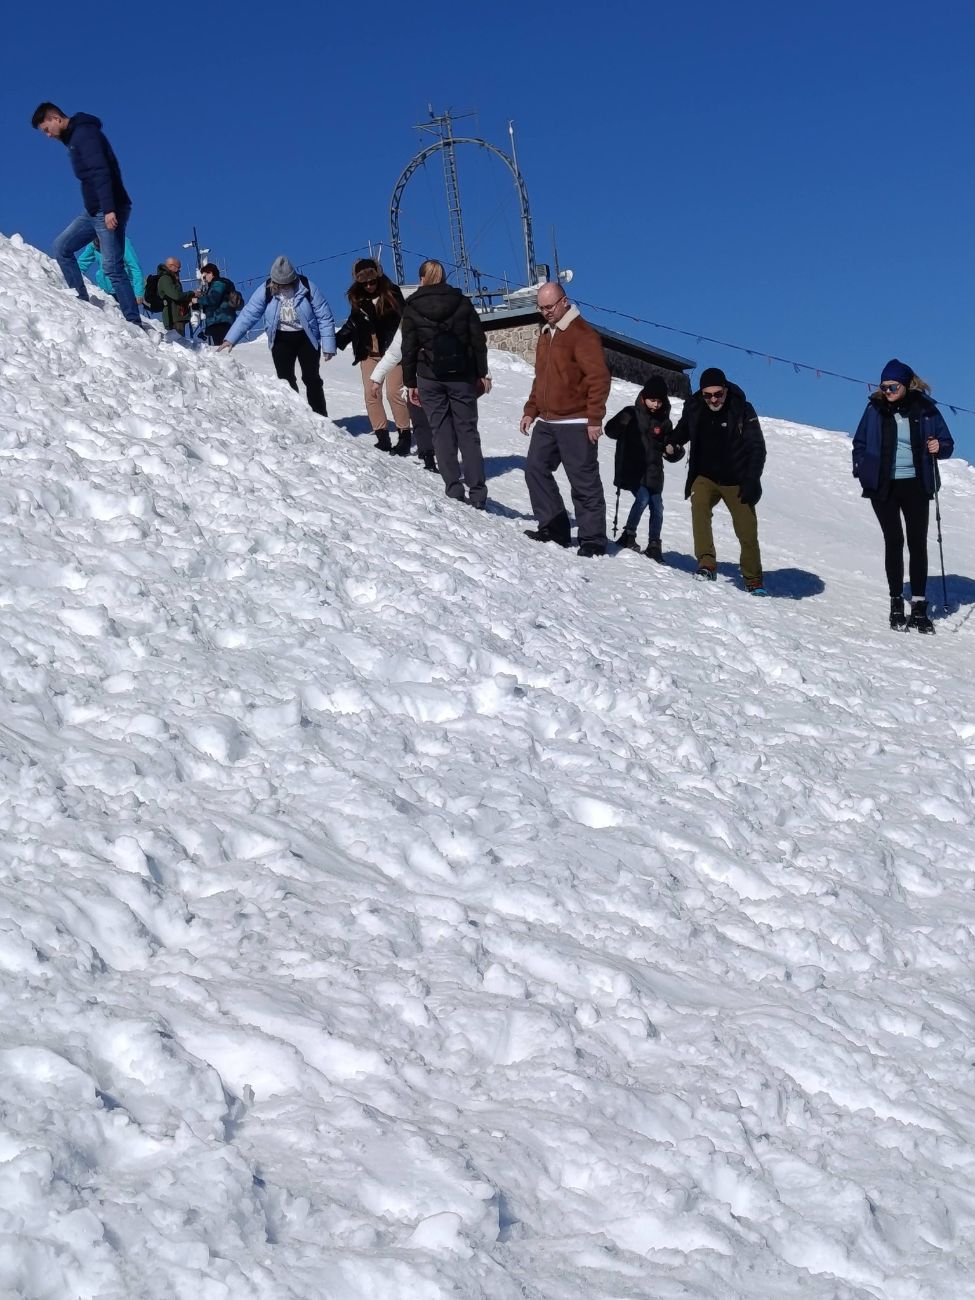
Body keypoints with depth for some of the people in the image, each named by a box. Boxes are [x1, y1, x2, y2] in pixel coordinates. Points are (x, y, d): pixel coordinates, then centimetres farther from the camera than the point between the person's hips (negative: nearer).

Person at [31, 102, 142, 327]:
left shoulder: (84, 133, -12)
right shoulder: (73, 138, 20)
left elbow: (101, 172, -22)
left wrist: (109, 209, -28)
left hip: (108, 211, -10)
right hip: (93, 211, 10)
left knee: (112, 267, -11)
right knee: (61, 246, 8)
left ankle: (134, 322, -8)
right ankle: (81, 300, 6)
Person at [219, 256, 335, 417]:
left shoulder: (308, 288, -17)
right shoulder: (265, 291, -12)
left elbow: (325, 318, -12)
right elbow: (248, 315, -12)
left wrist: (328, 346, -13)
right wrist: (230, 339, -19)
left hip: (306, 337, -2)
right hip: (281, 340, 2)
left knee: (311, 378, -3)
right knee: (285, 380, 0)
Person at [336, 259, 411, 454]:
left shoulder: (392, 293, -6)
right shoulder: (357, 298, 6)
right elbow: (352, 324, 17)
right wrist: (336, 340, 6)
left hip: (391, 350, -4)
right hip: (368, 352, 4)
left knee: (393, 392, -9)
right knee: (371, 394, -1)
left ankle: (405, 436, 1)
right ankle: (382, 437, 5)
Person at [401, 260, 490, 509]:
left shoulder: (412, 309, -3)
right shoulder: (462, 303, 1)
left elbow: (409, 349, -2)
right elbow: (478, 340, 2)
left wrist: (410, 383, 4)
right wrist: (482, 373, 10)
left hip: (430, 378, -1)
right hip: (462, 376, 1)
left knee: (442, 431, 6)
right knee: (467, 431, 4)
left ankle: (453, 488, 0)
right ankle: (477, 493, -2)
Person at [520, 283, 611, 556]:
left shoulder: (582, 334, -11)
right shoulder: (546, 334, 17)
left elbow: (599, 378, -16)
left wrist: (595, 418, -19)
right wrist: (531, 410, 20)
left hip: (575, 425, -9)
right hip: (546, 423, 9)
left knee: (584, 483, -4)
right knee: (536, 471, 8)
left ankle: (593, 540, 1)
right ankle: (554, 528, 16)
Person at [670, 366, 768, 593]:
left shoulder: (742, 410, -13)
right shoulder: (693, 407, -4)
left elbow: (757, 447, -10)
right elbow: (683, 429, 17)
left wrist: (751, 481, -19)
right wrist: (673, 443, -4)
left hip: (737, 482, -2)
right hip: (705, 478, 2)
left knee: (747, 531, -2)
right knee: (699, 506, -28)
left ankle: (754, 580, 15)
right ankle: (707, 564, -30)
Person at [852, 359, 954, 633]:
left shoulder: (925, 410, -2)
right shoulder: (875, 409, 0)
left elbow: (947, 443, 6)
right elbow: (859, 443, 10)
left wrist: (939, 448, -16)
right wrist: (861, 470, -3)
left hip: (915, 485, 0)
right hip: (883, 487, 0)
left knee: (917, 543, 1)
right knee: (894, 542, -1)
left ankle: (919, 605, 6)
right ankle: (896, 602, 6)